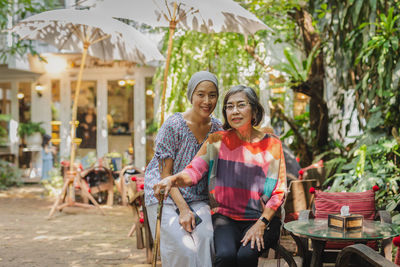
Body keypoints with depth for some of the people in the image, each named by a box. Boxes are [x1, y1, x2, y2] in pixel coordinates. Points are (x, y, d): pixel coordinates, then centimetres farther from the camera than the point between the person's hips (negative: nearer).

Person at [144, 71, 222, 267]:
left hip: (197, 198, 4)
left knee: (206, 241, -22)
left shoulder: (217, 129, 1)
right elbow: (166, 174, -12)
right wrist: (183, 209, -18)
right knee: (183, 250, -21)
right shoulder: (173, 125, -14)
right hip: (165, 197, -4)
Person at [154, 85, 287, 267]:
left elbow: (279, 192, 2)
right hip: (225, 217, 1)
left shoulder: (272, 145, 4)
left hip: (261, 219, 0)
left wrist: (261, 224, -10)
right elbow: (194, 171, -5)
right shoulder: (218, 141, 7)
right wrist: (173, 179, -28)